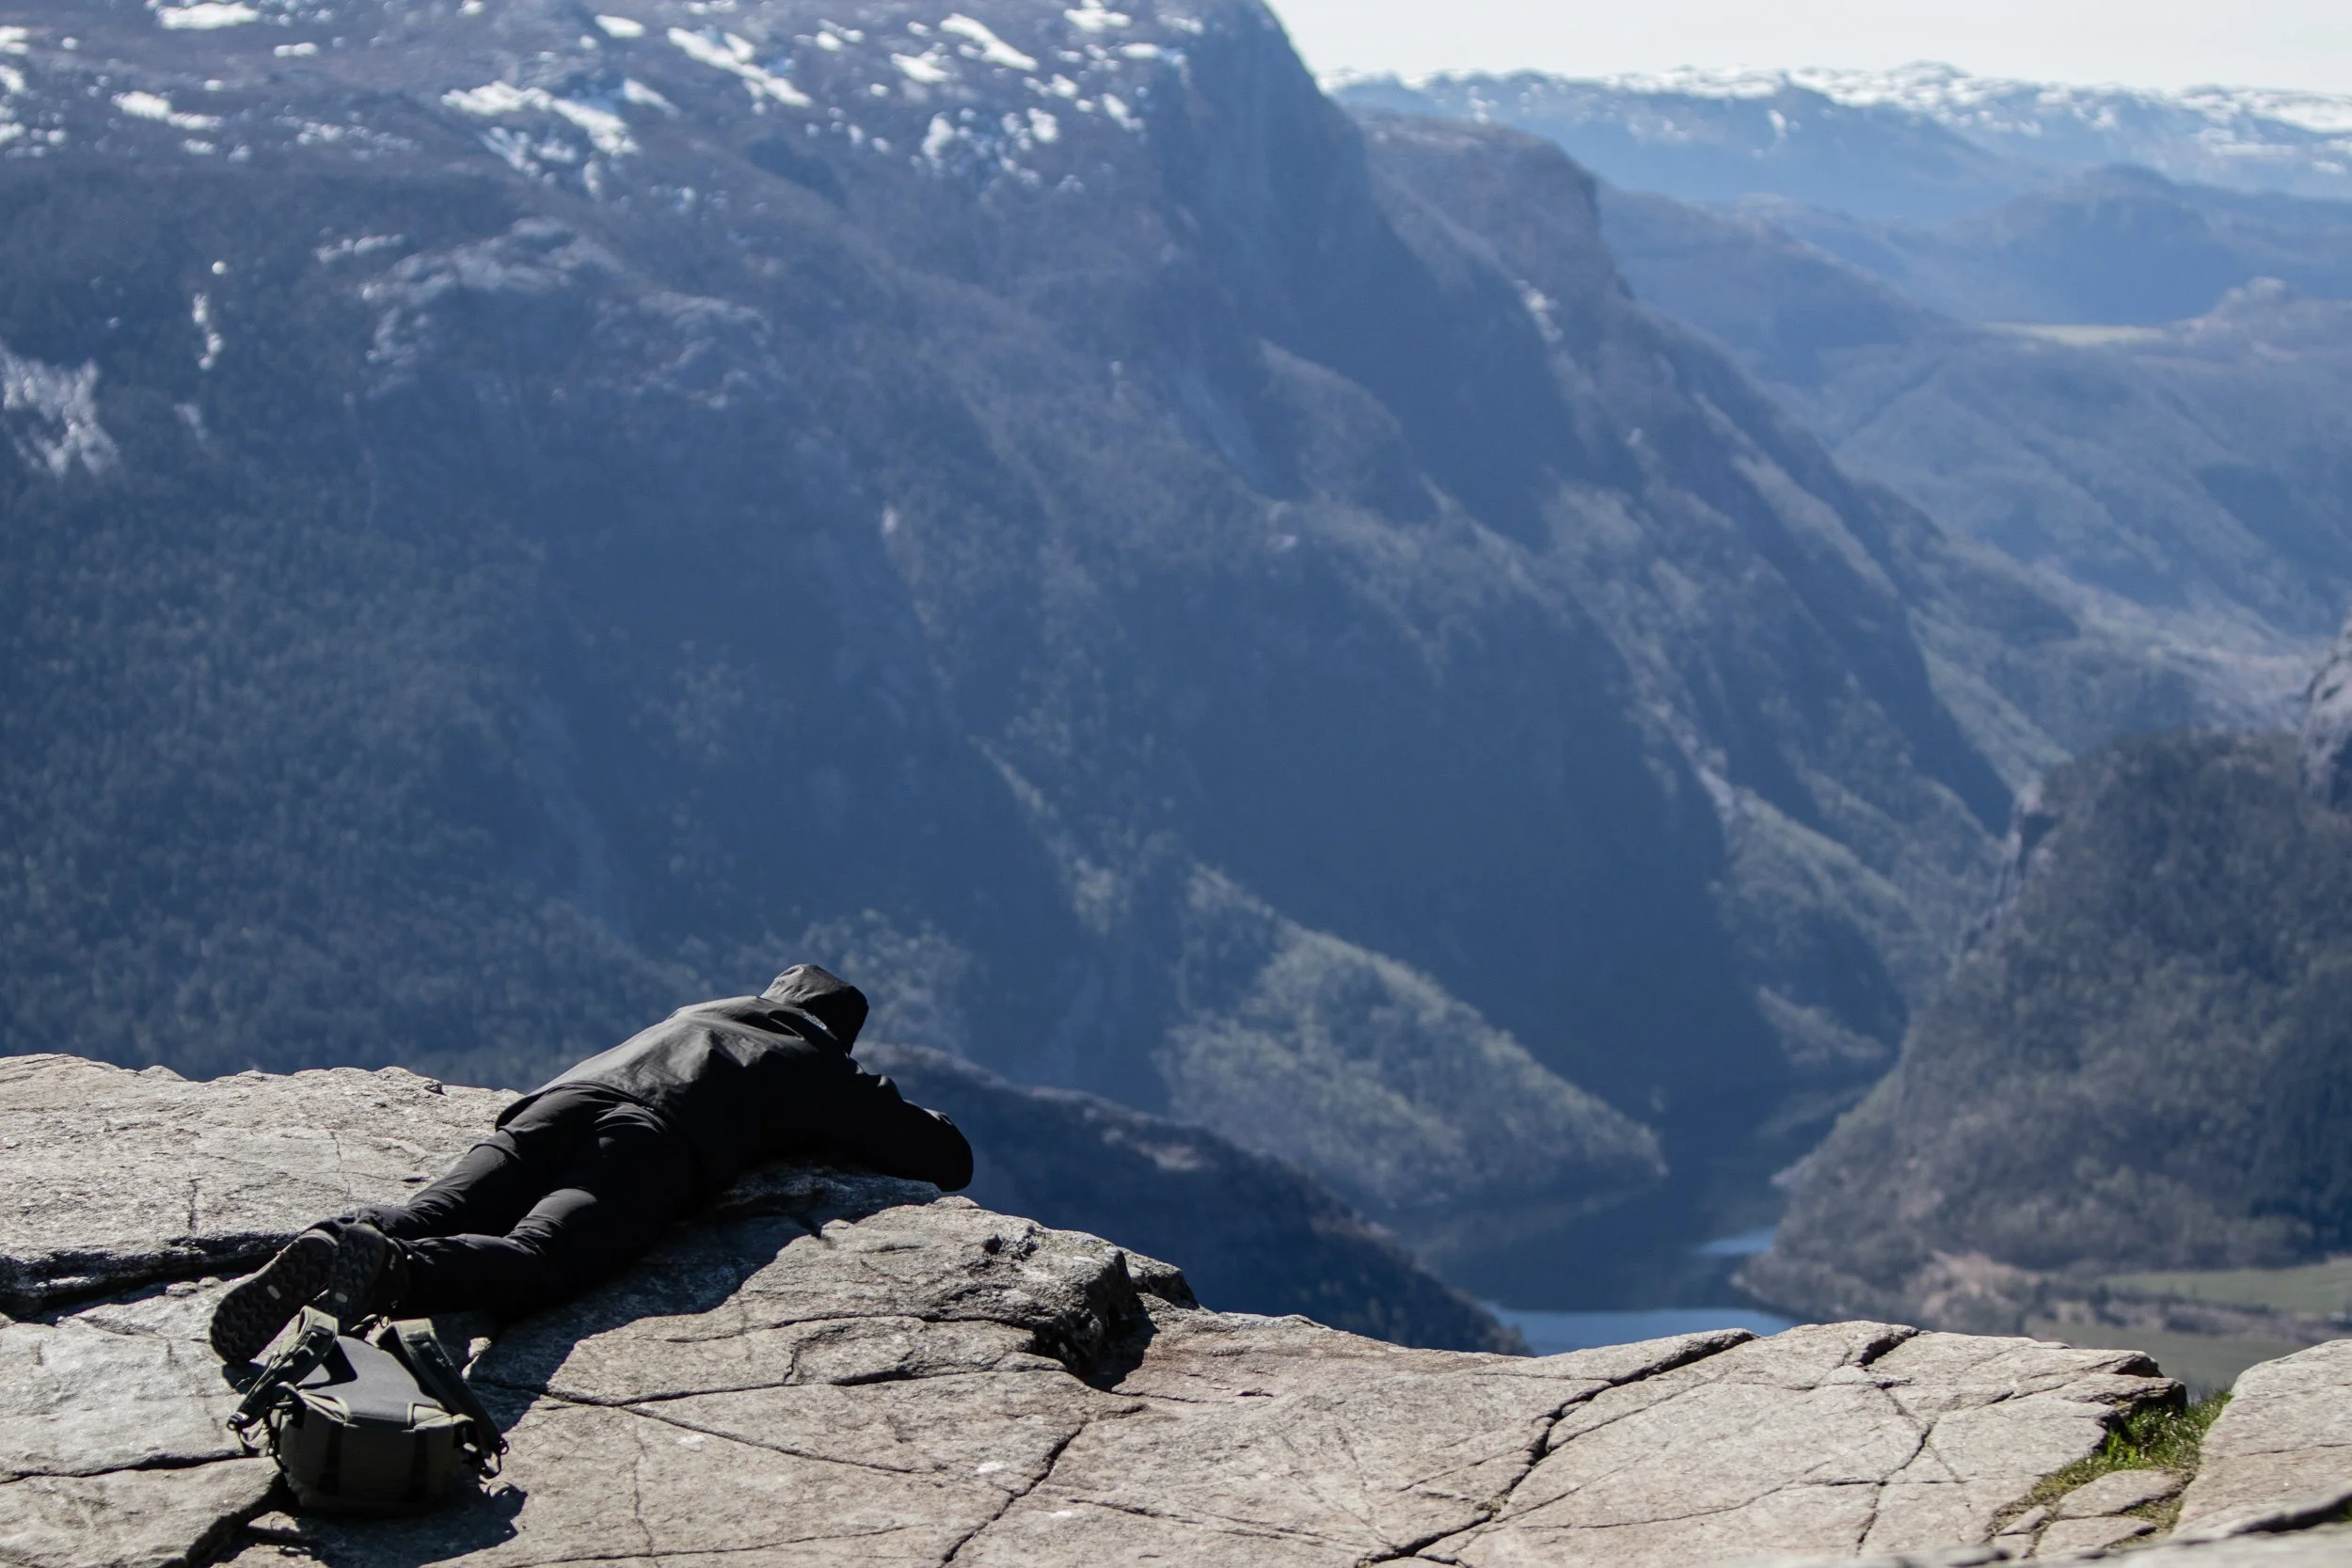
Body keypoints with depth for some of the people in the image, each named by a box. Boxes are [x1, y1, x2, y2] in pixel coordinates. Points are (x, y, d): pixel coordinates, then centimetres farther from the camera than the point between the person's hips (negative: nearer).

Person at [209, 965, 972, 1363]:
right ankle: (391, 1270, -58)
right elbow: (949, 1159, 34)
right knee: (532, 1261, -29)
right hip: (655, 1140, -5)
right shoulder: (824, 1072, 30)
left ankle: (339, 1240, -46)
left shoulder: (694, 1015, 45)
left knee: (428, 1217, -14)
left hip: (557, 1101, 5)